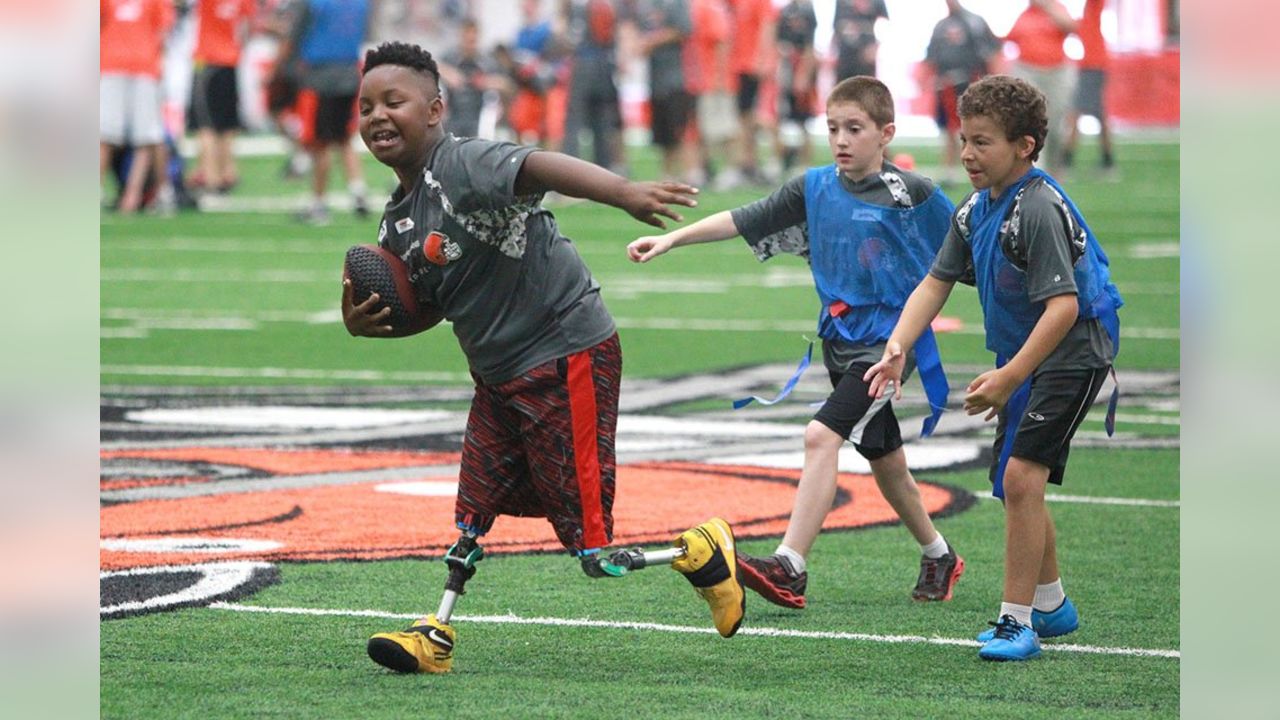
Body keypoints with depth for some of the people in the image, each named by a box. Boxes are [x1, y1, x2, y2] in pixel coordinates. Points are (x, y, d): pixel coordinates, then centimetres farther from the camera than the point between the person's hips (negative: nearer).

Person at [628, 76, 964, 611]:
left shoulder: (912, 193, -10)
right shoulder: (814, 188, 4)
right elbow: (743, 221, 2)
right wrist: (670, 239, -4)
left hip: (888, 340, -6)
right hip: (840, 341, 6)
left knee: (822, 435, -22)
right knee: (885, 460, 17)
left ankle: (789, 566, -26)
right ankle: (938, 557, 38)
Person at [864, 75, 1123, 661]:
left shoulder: (1039, 210, -24)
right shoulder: (975, 211, 5)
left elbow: (1063, 307, -29)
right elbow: (935, 283, 7)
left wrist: (1007, 378, -32)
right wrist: (897, 348, -9)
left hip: (1072, 354, -10)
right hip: (1023, 356, 10)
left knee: (1022, 475, -18)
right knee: (1015, 485, 17)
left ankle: (1017, 621, -14)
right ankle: (1052, 605, 35)